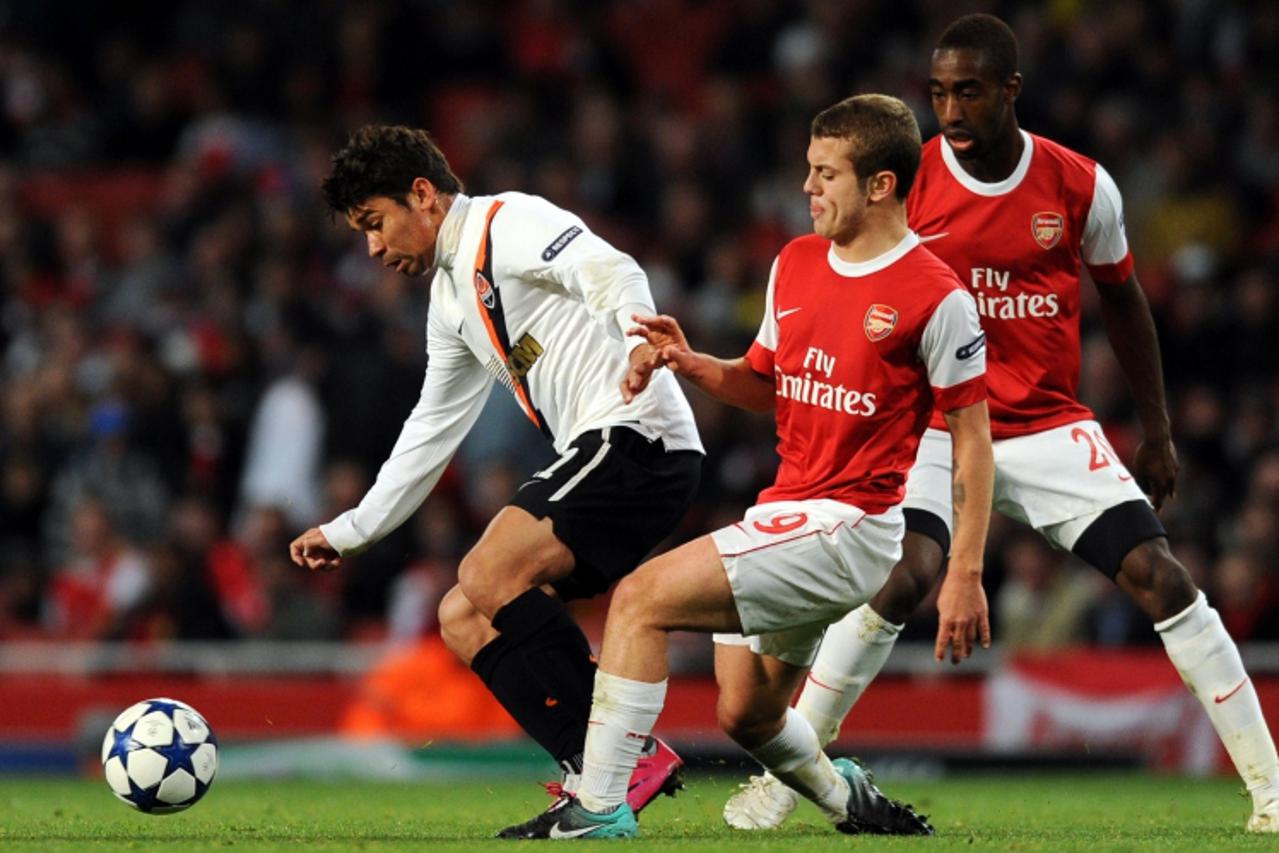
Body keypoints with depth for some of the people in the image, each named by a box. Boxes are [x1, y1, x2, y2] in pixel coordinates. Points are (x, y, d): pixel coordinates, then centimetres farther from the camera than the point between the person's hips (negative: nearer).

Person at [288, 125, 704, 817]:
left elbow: (609, 269, -23)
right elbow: (433, 427, 33)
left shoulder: (509, 224, -5)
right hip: (595, 454, 10)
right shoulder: (450, 299, 24)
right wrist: (350, 531, 34)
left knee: (488, 573, -23)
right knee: (463, 619, 4)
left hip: (638, 436, -10)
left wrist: (637, 337, -44)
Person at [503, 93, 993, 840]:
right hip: (785, 513, 8)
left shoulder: (935, 296, -11)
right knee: (746, 716, 13)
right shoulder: (795, 263, 10)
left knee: (642, 597, -18)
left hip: (849, 526, -8)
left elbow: (973, 440, -8)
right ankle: (847, 797, 41)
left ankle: (599, 807, -14)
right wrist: (691, 363, 1)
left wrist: (966, 574, -12)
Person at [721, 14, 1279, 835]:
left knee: (1159, 575, -9)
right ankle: (784, 775, -13)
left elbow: (1121, 299, 10)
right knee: (904, 575, -25)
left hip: (1052, 425, 2)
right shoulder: (906, 183, -9)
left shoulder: (1081, 186, -6)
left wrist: (1158, 429, 11)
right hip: (938, 424, -1)